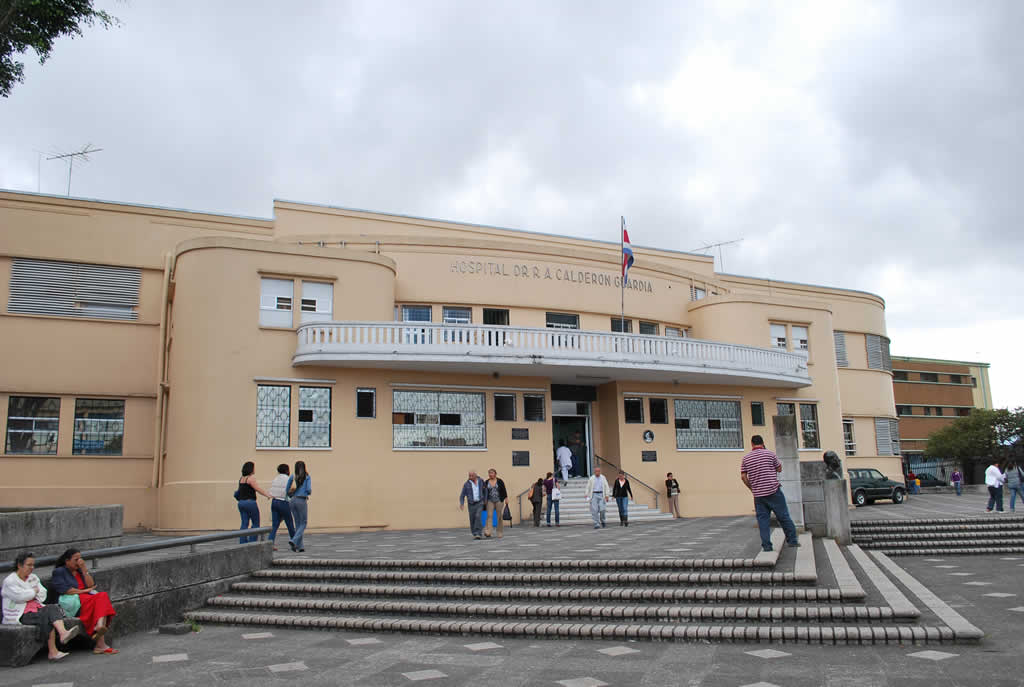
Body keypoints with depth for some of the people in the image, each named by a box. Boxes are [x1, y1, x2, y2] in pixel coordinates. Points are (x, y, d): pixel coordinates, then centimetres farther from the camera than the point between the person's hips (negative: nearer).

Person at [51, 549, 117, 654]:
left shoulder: (80, 570, 26)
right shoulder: (59, 572, 10)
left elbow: (91, 585, 12)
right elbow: (65, 590, -6)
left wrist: (84, 569, 5)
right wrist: (85, 591, -4)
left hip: (87, 599, 5)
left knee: (103, 596, -29)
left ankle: (99, 625, -50)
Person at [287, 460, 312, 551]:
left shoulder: (292, 477, 9)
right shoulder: (307, 477, -1)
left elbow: (287, 491, 7)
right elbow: (309, 489, -11)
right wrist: (308, 493, 12)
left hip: (293, 500, 4)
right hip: (302, 501, -4)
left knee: (298, 523, 12)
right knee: (303, 524, 5)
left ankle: (300, 546, 9)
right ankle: (293, 540, -17)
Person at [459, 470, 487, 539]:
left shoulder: (481, 481, 2)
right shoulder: (466, 484, -3)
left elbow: (484, 491, 14)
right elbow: (462, 495, -2)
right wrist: (462, 504, -15)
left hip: (479, 503, 0)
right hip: (471, 504, 1)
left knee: (478, 516, -19)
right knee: (472, 519, 3)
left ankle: (478, 533, -18)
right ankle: (474, 533, 23)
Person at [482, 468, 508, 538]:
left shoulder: (500, 481, 1)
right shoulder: (486, 482, 6)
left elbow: (504, 490, 1)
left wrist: (506, 499, -2)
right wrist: (484, 501, 3)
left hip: (499, 501, -1)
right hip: (490, 501, 1)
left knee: (500, 516, 2)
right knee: (489, 515, -12)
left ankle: (500, 532, 11)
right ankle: (487, 532, -22)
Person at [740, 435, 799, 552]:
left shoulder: (746, 458, 4)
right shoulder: (770, 454, -2)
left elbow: (743, 476, 3)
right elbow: (779, 469, 6)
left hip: (758, 494, 2)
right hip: (773, 491, -2)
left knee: (763, 519, 5)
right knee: (783, 516, 8)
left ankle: (766, 545, 4)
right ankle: (792, 540, 14)